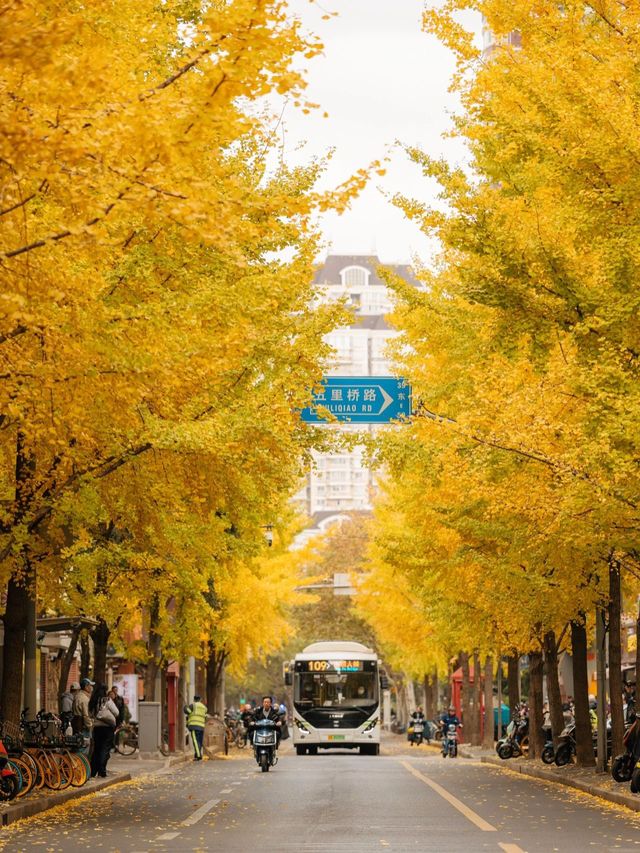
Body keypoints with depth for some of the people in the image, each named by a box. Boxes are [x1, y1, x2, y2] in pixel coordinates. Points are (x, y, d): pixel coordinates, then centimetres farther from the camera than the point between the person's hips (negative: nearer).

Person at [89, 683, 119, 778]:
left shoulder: (93, 702, 6)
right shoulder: (107, 700, -9)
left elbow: (92, 714, 12)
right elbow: (116, 712, -3)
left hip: (96, 727, 5)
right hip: (107, 727, -5)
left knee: (96, 749, 13)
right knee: (105, 749, -2)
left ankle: (93, 771, 14)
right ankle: (102, 771, -10)